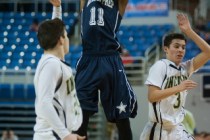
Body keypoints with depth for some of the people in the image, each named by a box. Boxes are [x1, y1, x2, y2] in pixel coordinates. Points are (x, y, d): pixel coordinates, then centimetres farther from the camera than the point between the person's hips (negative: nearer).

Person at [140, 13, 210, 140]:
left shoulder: (186, 68, 7)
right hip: (158, 129, -6)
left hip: (177, 130, 6)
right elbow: (152, 96, -18)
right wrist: (178, 88, -25)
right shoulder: (160, 66, -10)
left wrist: (189, 31, -6)